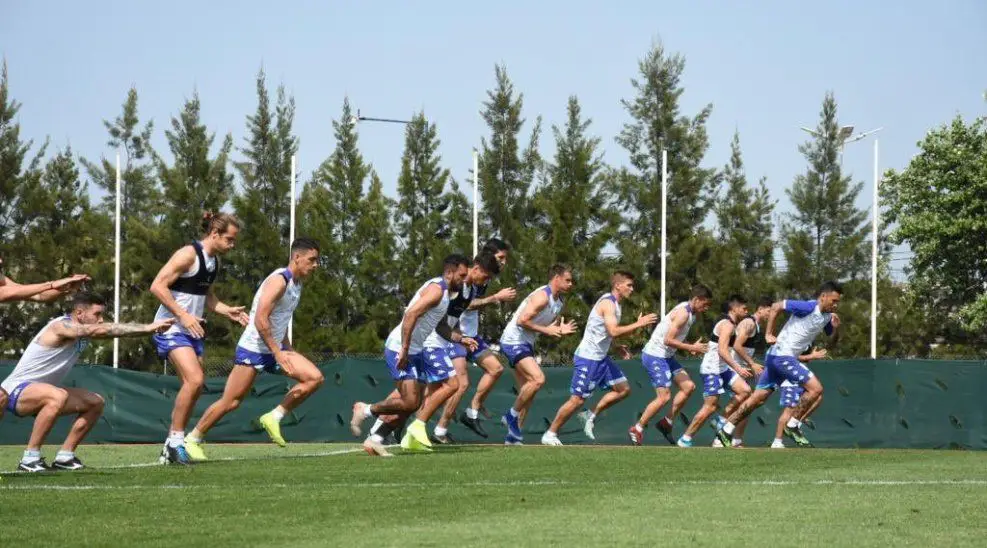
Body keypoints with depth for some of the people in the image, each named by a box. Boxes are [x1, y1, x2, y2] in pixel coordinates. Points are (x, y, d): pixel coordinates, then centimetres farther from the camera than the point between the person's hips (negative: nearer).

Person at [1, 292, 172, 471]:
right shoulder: (62, 326, -23)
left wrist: (148, 328, -21)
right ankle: (29, 459, -30)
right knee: (58, 396, -38)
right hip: (16, 391, -10)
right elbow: (101, 331, -35)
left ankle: (64, 456, 7)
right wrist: (147, 328, -36)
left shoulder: (84, 333, 4)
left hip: (41, 392, 10)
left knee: (95, 403, 6)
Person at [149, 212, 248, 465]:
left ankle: (171, 448, 15)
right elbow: (157, 286, -20)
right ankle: (176, 438, -12)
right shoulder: (189, 254, -15)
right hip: (172, 328, -9)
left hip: (192, 330, 9)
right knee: (194, 379, -23)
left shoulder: (214, 261, 12)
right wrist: (183, 315, -24)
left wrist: (227, 311, 9)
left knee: (194, 387, 6)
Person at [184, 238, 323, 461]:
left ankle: (274, 417, 0)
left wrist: (287, 349, 20)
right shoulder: (279, 280, -19)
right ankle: (192, 440, 11)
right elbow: (260, 320, -25)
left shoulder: (296, 283, 10)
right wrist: (278, 353, -25)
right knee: (230, 402, -6)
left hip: (276, 348, 9)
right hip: (253, 348, -9)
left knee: (315, 377, -8)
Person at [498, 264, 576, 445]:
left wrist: (560, 331, 0)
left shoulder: (558, 302, 13)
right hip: (514, 341, -10)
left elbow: (551, 330, 23)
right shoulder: (542, 296, -18)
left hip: (526, 345, 10)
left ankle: (514, 435, 14)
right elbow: (522, 320, -25)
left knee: (528, 392, 9)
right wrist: (546, 329, -20)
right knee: (538, 379, -25)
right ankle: (512, 415, -11)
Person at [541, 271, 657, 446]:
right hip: (587, 358, -10)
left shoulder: (614, 304, 14)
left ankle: (592, 416, 13)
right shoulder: (608, 302, -17)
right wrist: (638, 324, -24)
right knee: (578, 399, -8)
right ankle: (550, 434, 1)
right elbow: (613, 331, -29)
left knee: (623, 389, 8)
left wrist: (618, 347, 11)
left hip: (601, 357, 10)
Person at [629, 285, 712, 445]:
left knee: (689, 387, 4)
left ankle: (666, 423, 12)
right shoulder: (683, 312, -21)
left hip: (667, 356, 10)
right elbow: (668, 340, -26)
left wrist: (691, 348, 4)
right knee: (664, 396, -12)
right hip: (655, 355, -10)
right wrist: (692, 348, -21)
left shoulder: (691, 313, 11)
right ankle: (637, 429, -1)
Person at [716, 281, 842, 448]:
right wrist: (768, 335, -11)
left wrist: (834, 326, 3)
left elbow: (830, 335, 26)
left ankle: (726, 431, 15)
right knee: (816, 389, -14)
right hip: (782, 354, -9)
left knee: (758, 398, 11)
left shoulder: (827, 315, 10)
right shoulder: (809, 307, -16)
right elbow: (776, 307, -13)